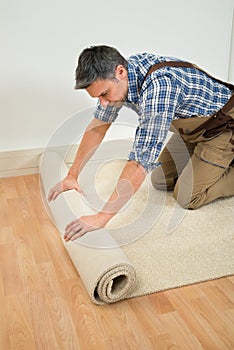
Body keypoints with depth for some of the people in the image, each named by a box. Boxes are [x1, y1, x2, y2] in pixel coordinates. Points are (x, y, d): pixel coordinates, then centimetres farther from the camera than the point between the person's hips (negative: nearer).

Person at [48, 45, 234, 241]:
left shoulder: (158, 87, -40)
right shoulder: (113, 78, -13)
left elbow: (142, 159, -43)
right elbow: (99, 124, -1)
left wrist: (102, 218, -41)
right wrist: (72, 176, -1)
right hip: (190, 126, 8)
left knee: (187, 197, -15)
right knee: (160, 182, 8)